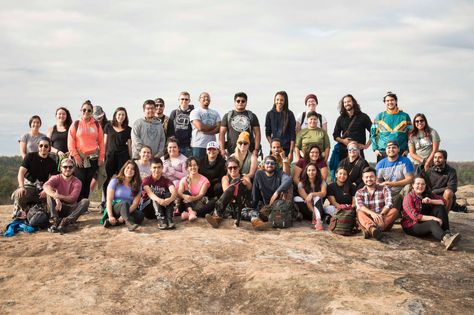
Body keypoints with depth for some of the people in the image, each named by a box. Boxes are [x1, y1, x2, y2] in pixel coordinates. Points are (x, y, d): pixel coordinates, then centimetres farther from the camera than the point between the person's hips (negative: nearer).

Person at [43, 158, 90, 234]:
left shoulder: (77, 182, -1)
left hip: (71, 209, 0)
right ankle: (56, 221, -35)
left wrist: (59, 196, -34)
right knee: (50, 193, -24)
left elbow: (72, 198, -16)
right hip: (57, 208, 0)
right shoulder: (56, 178, -1)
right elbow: (46, 186, -25)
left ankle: (65, 221, -39)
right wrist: (56, 198, -41)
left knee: (85, 201, -25)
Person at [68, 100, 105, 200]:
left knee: (88, 182, 5)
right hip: (79, 158, -2)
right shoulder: (76, 124, 4)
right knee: (80, 182, -8)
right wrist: (76, 157, -8)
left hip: (93, 158, 2)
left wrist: (101, 157, 3)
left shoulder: (96, 125, 10)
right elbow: (70, 142, -1)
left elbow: (101, 142, 10)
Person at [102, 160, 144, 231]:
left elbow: (135, 203, -5)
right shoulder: (115, 181, 2)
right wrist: (110, 216, -22)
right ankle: (130, 224, -61)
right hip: (114, 208, -3)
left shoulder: (137, 185, 7)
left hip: (130, 210, 3)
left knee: (140, 215, -30)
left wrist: (124, 216, -21)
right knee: (124, 203, -35)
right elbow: (109, 200, -7)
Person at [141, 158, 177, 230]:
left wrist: (170, 199, -46)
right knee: (156, 194, -28)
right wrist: (159, 200, -48)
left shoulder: (166, 181, 0)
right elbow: (149, 193, -26)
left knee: (168, 194, -23)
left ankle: (169, 219, -38)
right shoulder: (146, 180, -5)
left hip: (163, 208, 2)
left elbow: (174, 192, -22)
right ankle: (160, 220, -45)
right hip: (147, 208, -2)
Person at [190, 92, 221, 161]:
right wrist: (213, 126, 0)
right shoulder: (195, 112, 0)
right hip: (198, 145, -4)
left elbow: (218, 128, 4)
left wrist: (207, 132, -12)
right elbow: (200, 127, -13)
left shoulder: (215, 113, 16)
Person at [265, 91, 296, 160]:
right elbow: (267, 133, 10)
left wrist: (291, 152, -8)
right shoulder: (270, 114, 6)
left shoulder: (289, 114, 0)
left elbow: (293, 134, -2)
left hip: (287, 148, -1)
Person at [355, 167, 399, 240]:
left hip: (384, 221, 0)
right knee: (360, 213, -28)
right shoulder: (359, 192, 9)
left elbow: (389, 204, -10)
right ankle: (372, 228, -61)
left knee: (394, 211, -26)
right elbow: (359, 206, -12)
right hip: (367, 221, 0)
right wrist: (372, 213, -32)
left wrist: (381, 214, -30)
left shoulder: (384, 188, 7)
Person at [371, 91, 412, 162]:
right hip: (382, 152, 0)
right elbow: (373, 133, 9)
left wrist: (407, 149, -1)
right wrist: (375, 149, -1)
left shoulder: (405, 116, 9)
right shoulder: (380, 116, 9)